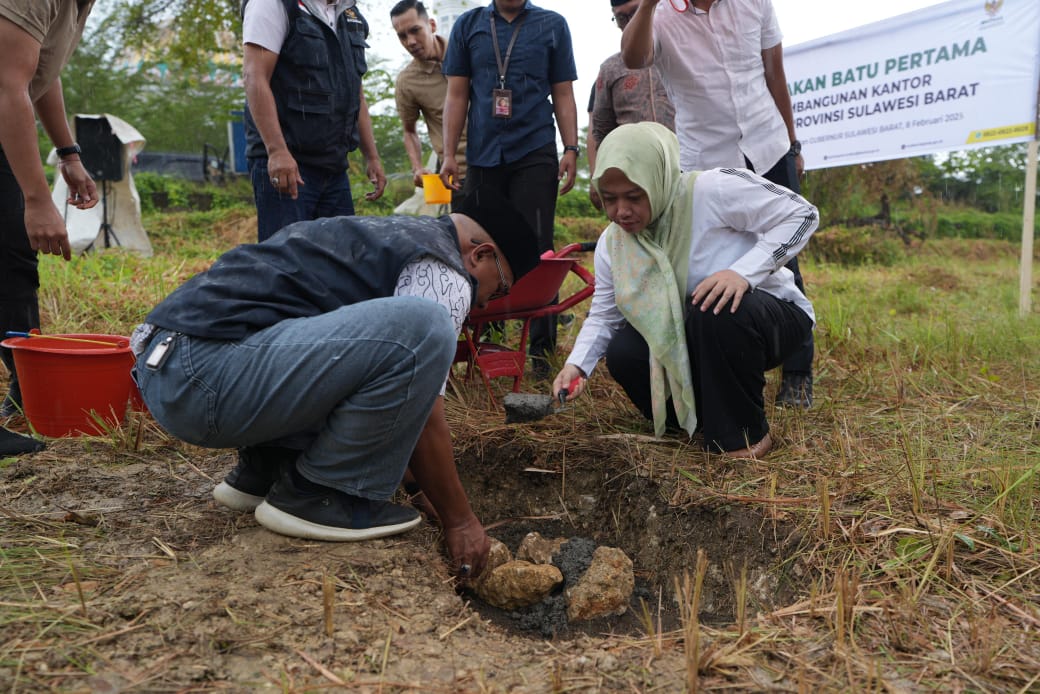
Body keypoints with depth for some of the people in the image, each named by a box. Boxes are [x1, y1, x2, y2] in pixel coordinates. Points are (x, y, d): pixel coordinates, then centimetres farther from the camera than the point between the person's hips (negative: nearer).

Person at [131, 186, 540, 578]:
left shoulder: (391, 235, 25)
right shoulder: (443, 272, -4)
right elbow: (424, 420, -6)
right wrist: (459, 520, 8)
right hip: (207, 379, -10)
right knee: (421, 326, -22)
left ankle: (259, 473, 17)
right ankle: (314, 494, -5)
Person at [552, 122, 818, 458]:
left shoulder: (712, 190, -25)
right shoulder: (612, 242, -6)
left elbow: (802, 213, -20)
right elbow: (603, 316, -5)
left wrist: (744, 271, -34)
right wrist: (577, 364, -24)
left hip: (768, 316, -5)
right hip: (690, 337, 5)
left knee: (715, 309, -37)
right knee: (623, 353, -17)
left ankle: (743, 434, -14)